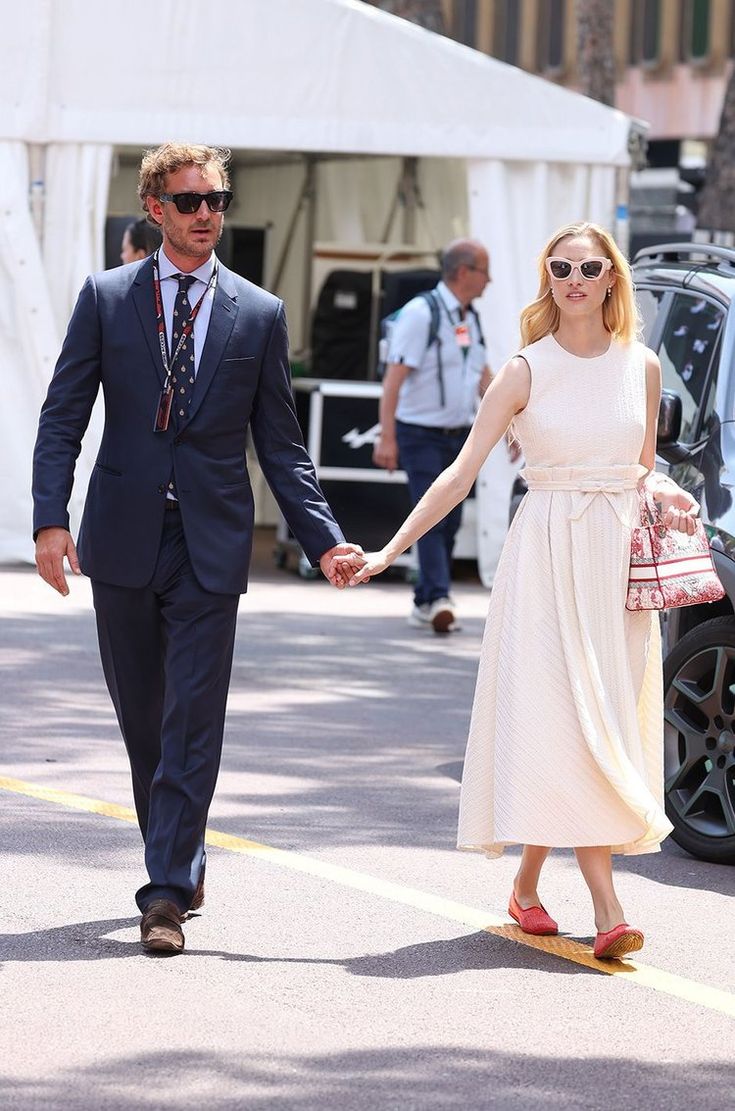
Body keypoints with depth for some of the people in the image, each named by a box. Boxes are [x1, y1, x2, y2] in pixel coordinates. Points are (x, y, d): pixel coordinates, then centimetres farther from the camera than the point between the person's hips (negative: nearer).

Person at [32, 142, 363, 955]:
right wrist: (50, 518, -12)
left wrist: (323, 541, -1)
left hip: (209, 546, -1)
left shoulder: (259, 314, 5)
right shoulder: (106, 298, 4)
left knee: (191, 725, -7)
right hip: (123, 541, 1)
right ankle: (180, 868, 29)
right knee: (142, 721, 11)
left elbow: (279, 444, 7)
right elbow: (63, 417, 1)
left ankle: (166, 895, -7)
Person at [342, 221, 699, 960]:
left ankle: (527, 884, 19)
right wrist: (388, 552, -11)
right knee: (558, 719, -11)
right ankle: (605, 906, -17)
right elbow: (460, 474, -4)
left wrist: (660, 494, -5)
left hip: (620, 555, 4)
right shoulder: (525, 372, -3)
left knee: (605, 721, 4)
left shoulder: (641, 367, 7)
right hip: (546, 556, -4)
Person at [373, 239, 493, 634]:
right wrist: (387, 437, -24)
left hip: (459, 436, 8)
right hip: (421, 434, -8)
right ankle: (438, 599, -25)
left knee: (449, 522, 8)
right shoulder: (420, 313, -13)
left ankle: (424, 604, 15)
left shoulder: (470, 319, 13)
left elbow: (484, 377, 22)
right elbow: (394, 377, -18)